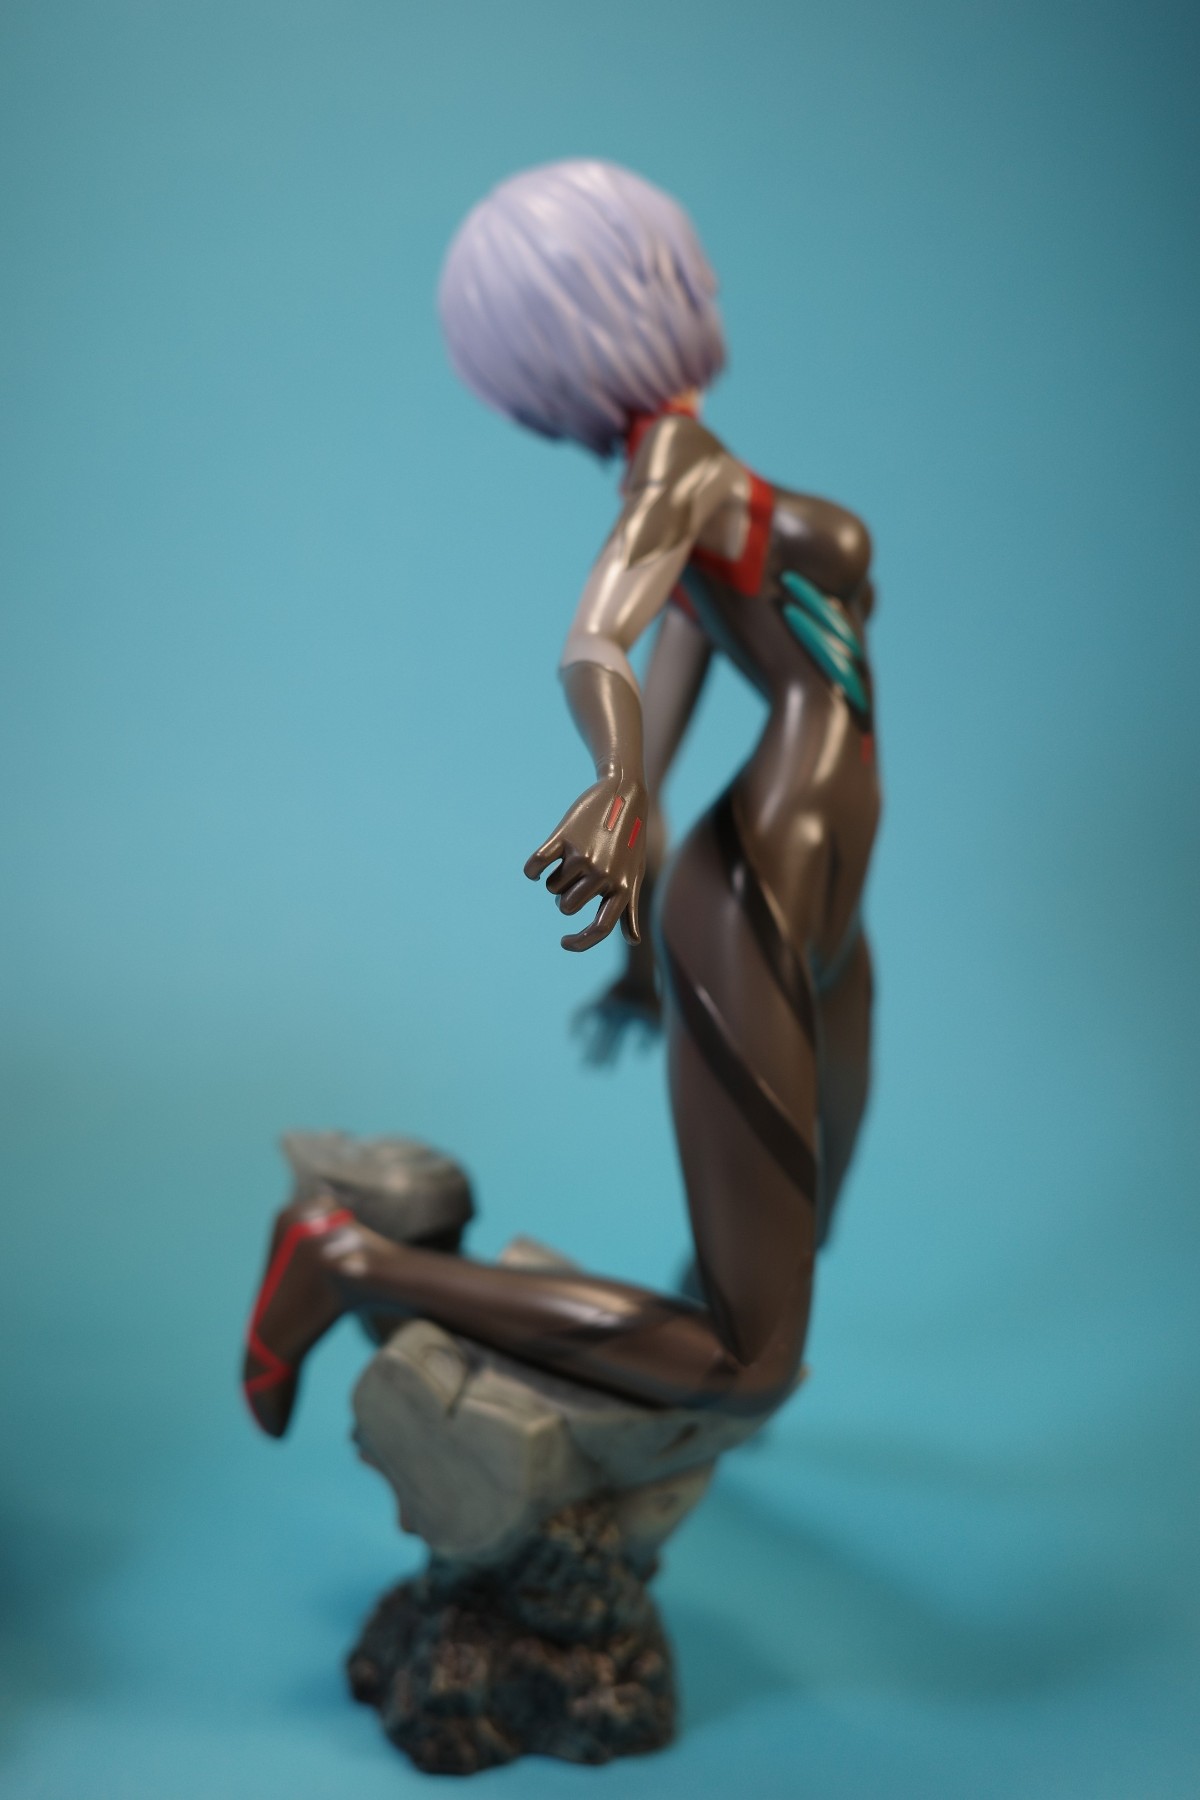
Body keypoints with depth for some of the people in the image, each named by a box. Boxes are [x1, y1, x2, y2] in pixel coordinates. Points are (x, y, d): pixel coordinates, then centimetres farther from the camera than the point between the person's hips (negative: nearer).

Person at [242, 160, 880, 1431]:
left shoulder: (730, 493, 19)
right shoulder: (674, 458, -9)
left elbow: (653, 749, 24)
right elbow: (593, 646, -29)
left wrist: (645, 952, 32)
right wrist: (615, 789, -50)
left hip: (815, 913, 10)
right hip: (751, 915, -10)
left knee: (805, 1234, 31)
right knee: (751, 1368, -7)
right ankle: (349, 1260, -1)